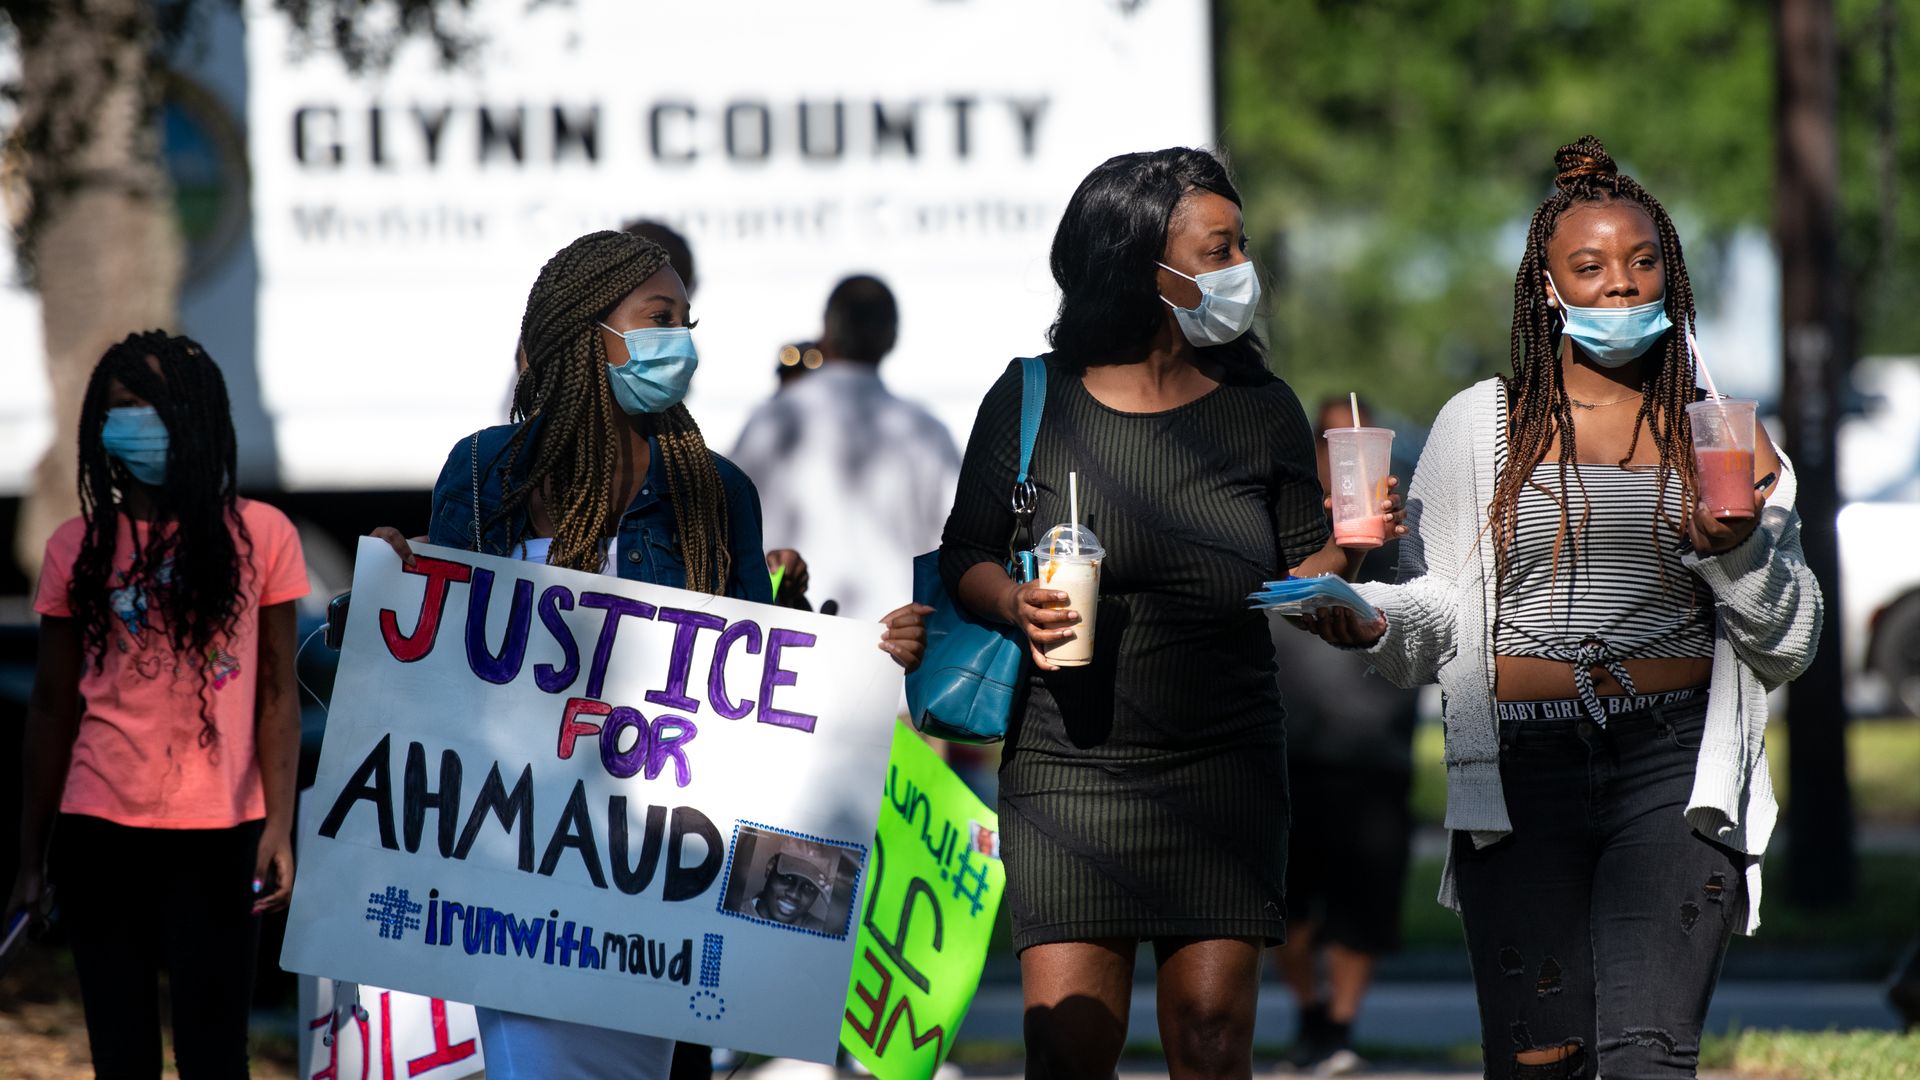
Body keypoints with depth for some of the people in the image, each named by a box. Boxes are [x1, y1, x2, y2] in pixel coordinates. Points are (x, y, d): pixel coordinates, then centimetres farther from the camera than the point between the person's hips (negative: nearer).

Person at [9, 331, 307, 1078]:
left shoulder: (260, 537, 1)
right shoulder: (79, 548, 5)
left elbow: (277, 695, 1)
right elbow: (52, 708, 9)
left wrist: (279, 827, -9)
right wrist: (32, 856, 9)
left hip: (217, 839, -2)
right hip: (100, 836, 2)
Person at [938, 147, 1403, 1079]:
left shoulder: (1261, 410, 6)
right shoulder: (1034, 403, 0)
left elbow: (1303, 589, 8)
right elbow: (964, 555, 8)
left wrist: (1345, 547, -12)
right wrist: (1017, 607, -12)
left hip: (1225, 775, 1)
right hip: (1070, 768, -1)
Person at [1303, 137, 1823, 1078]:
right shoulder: (1482, 425, 12)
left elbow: (1789, 646, 13)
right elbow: (1438, 612, 12)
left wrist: (1739, 553, -6)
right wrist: (1371, 619, -10)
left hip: (1672, 777, 0)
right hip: (1523, 777, 0)